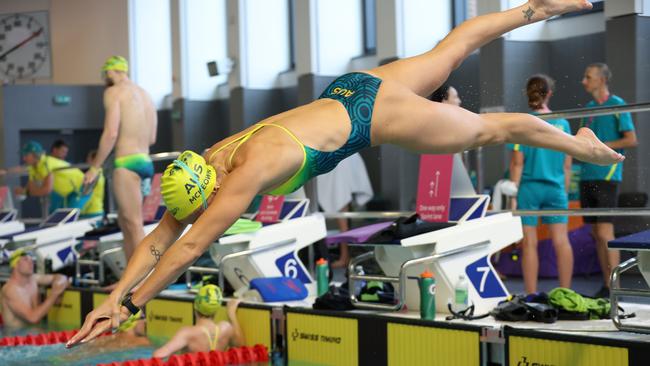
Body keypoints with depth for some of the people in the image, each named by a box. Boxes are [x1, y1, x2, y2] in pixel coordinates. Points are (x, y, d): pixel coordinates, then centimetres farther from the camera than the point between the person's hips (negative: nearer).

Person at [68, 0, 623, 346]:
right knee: (449, 51, 24)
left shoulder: (250, 170, -34)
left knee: (488, 128, 11)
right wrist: (113, 296, -19)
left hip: (372, 113, -6)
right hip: (347, 93, 7)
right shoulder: (206, 165, -13)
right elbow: (158, 239, -11)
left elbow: (188, 249, -34)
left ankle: (579, 143, 30)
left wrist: (130, 307, -32)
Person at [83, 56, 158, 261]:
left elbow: (111, 133, -14)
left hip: (127, 163, -8)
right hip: (146, 162, 8)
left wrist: (95, 168, -8)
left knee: (135, 226, -10)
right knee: (124, 220, 17)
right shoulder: (144, 94, 20)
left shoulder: (114, 92, -4)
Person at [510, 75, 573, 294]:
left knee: (530, 243, 2)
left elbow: (517, 163, -7)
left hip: (529, 188, -3)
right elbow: (567, 165, 8)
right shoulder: (562, 123, 4)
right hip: (555, 188, 3)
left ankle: (531, 296, 5)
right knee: (561, 241, 5)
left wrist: (513, 193, -3)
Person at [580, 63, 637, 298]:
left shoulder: (617, 105, -4)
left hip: (606, 176, -7)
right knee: (596, 234, 7)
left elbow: (631, 139, -9)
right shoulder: (589, 107, 18)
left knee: (605, 233, -11)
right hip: (587, 176, 7)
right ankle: (605, 285, 12)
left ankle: (613, 288, -9)